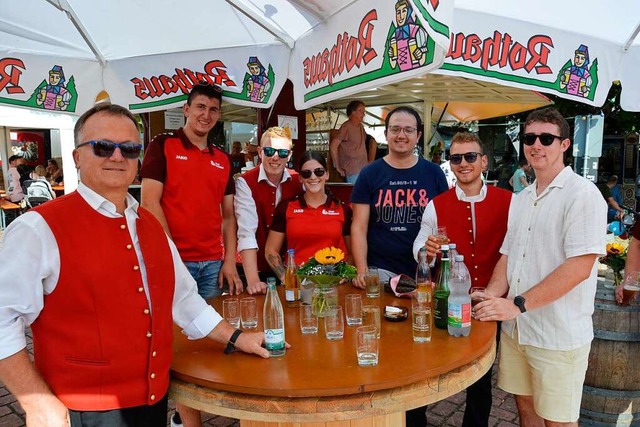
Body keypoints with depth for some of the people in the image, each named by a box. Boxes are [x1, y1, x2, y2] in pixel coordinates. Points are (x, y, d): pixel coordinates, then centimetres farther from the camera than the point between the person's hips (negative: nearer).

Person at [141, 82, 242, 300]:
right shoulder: (163, 145, -1)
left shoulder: (223, 159, 12)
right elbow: (149, 202, -8)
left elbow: (228, 215, 11)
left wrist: (230, 262, 2)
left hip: (213, 263, 5)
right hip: (173, 260, -4)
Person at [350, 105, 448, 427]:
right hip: (381, 272, -1)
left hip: (424, 273, 1)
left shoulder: (433, 174, 5)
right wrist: (362, 270, -10)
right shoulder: (370, 174, 2)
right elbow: (358, 227, 0)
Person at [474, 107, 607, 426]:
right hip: (515, 328, 6)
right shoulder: (520, 199, 10)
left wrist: (518, 304, -22)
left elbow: (579, 266, -20)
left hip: (559, 336, -6)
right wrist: (491, 298, -5)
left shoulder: (582, 194, -12)